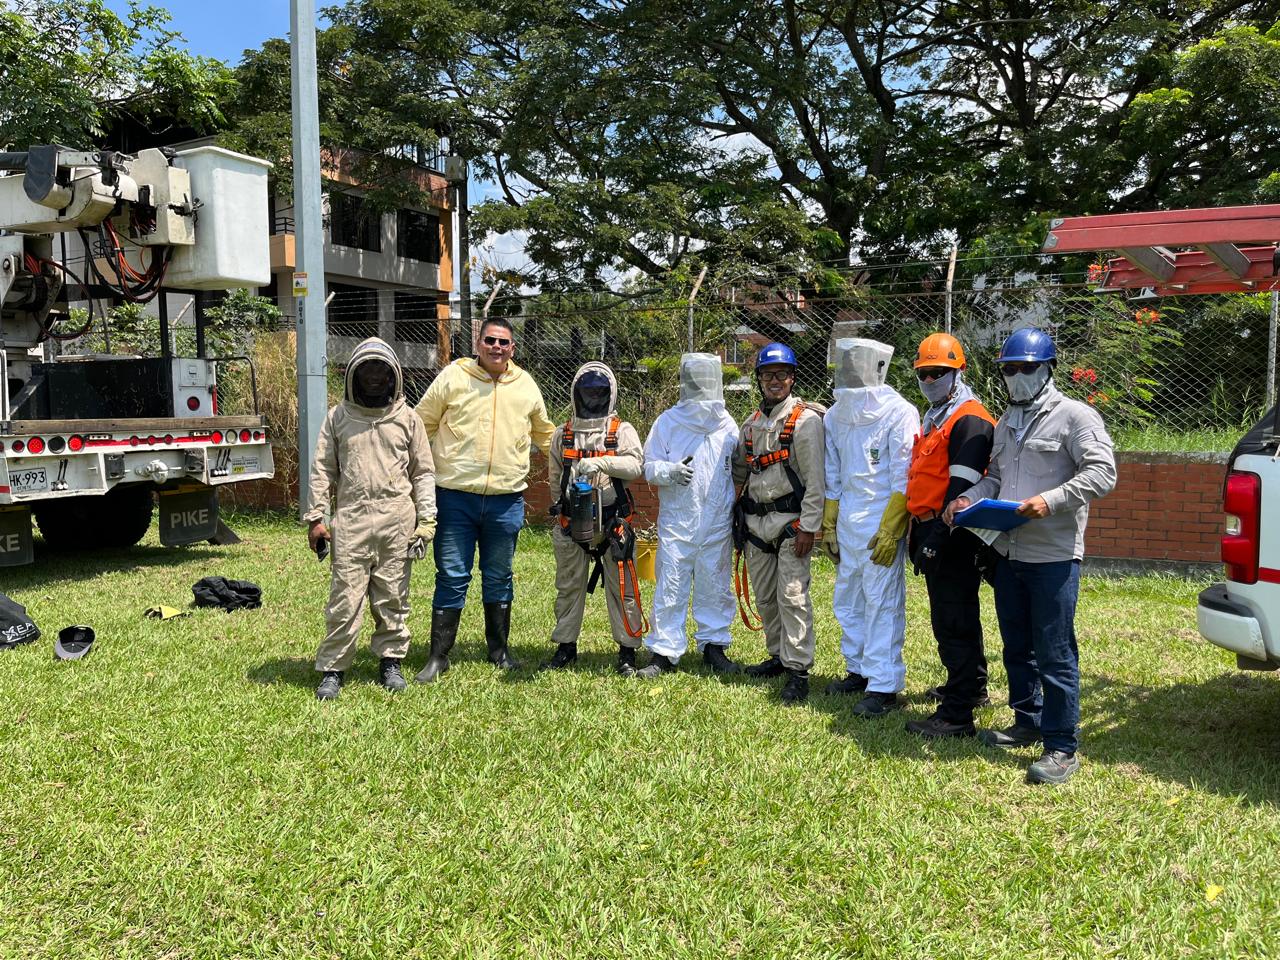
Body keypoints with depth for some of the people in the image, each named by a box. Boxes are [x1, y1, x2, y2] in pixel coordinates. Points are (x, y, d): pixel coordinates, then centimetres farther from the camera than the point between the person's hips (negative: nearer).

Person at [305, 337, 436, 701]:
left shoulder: (407, 418, 9)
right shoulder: (338, 417, 9)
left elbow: (423, 471, 10)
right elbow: (322, 470, 9)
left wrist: (426, 519, 2)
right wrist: (315, 517, 2)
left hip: (397, 522, 1)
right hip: (350, 520, -1)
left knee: (393, 596, 6)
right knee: (345, 597, -2)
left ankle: (390, 661, 20)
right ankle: (332, 669, 8)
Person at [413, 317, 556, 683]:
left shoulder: (526, 386, 9)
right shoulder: (453, 377, 0)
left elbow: (545, 433, 25)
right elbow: (421, 425, 6)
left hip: (506, 501, 3)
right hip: (456, 497, -2)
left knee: (499, 579, 14)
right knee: (452, 579, 1)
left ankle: (499, 650, 28)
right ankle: (438, 657, 12)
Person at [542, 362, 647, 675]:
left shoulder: (622, 431, 2)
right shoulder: (562, 435, 11)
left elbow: (635, 465, -16)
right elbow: (555, 478, 19)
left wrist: (600, 462, -29)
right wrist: (560, 509, 14)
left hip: (613, 522, -3)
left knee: (620, 587, 1)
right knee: (569, 586, 11)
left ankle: (627, 650, 11)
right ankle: (565, 646, 24)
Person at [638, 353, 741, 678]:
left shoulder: (728, 426, 6)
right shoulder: (667, 422, 0)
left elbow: (738, 471, 14)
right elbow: (649, 466, 1)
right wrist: (669, 471, -20)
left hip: (718, 524, 2)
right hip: (677, 521, -2)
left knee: (715, 587, 10)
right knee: (670, 588, 1)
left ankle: (714, 646, 24)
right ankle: (664, 653, 10)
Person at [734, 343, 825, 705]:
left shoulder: (805, 420, -7)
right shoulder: (751, 423, 15)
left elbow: (815, 479, -12)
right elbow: (738, 471, 23)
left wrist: (808, 527, -16)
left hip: (790, 520, -7)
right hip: (756, 522, 7)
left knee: (792, 596, -9)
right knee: (764, 596, 12)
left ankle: (798, 669, -4)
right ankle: (778, 656, 26)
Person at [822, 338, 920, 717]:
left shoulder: (898, 412, -8)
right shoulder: (836, 415, 12)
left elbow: (904, 479, -11)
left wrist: (890, 532, -16)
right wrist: (828, 525, 16)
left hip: (881, 524, -7)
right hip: (847, 523, 7)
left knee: (882, 603, -4)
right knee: (848, 601, 12)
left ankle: (883, 686, 2)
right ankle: (859, 671, 26)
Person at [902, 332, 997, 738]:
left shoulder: (970, 420, -14)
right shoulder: (934, 417, 18)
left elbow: (961, 488, -21)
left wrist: (935, 538, -23)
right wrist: (919, 534, 20)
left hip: (952, 536, -10)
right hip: (931, 531, 10)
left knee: (952, 622, -8)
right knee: (957, 616, 21)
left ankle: (957, 714, -3)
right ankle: (972, 686, 37)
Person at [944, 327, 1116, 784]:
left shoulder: (1075, 416, -7)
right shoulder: (1007, 422, 18)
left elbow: (1102, 472, -15)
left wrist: (1051, 500, -26)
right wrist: (969, 498, 5)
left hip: (1053, 556, -8)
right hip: (1007, 553, 8)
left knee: (1055, 654, -3)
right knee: (1017, 648, 17)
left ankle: (1062, 746, 6)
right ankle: (1027, 722, 33)